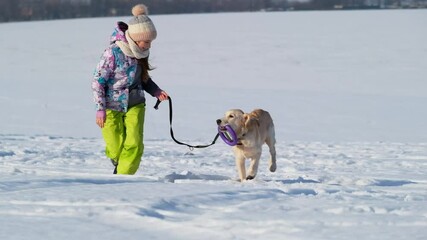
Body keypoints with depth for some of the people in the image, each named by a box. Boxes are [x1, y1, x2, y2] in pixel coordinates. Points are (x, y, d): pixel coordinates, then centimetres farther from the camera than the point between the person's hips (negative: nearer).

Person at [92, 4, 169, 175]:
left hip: (135, 104, 4)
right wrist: (100, 109, -16)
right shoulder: (113, 53, -22)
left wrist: (156, 91, -4)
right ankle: (117, 162, 38)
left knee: (134, 145, -10)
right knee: (116, 148, 3)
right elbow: (97, 81, -15)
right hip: (112, 106, -4)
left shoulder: (141, 53, -4)